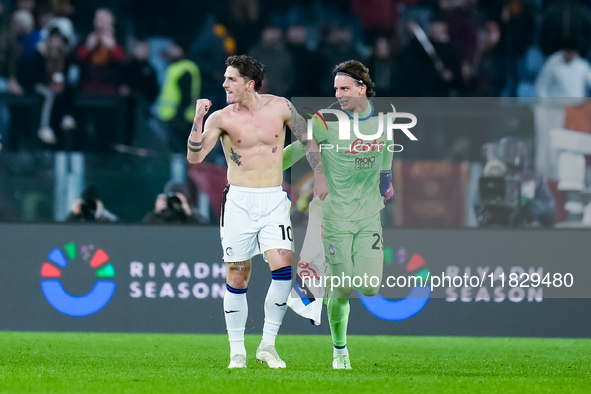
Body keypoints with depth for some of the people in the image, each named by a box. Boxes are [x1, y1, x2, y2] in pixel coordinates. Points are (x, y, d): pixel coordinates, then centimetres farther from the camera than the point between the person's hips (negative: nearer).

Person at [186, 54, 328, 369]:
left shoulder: (280, 107, 1)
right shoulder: (221, 118, -2)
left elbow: (307, 139, 12)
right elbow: (194, 157, -11)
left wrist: (319, 175, 7)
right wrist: (198, 119, -19)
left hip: (274, 201, 0)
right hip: (238, 201, 0)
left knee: (282, 267, -15)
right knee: (237, 276, 0)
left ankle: (268, 345, -3)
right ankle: (237, 352, 11)